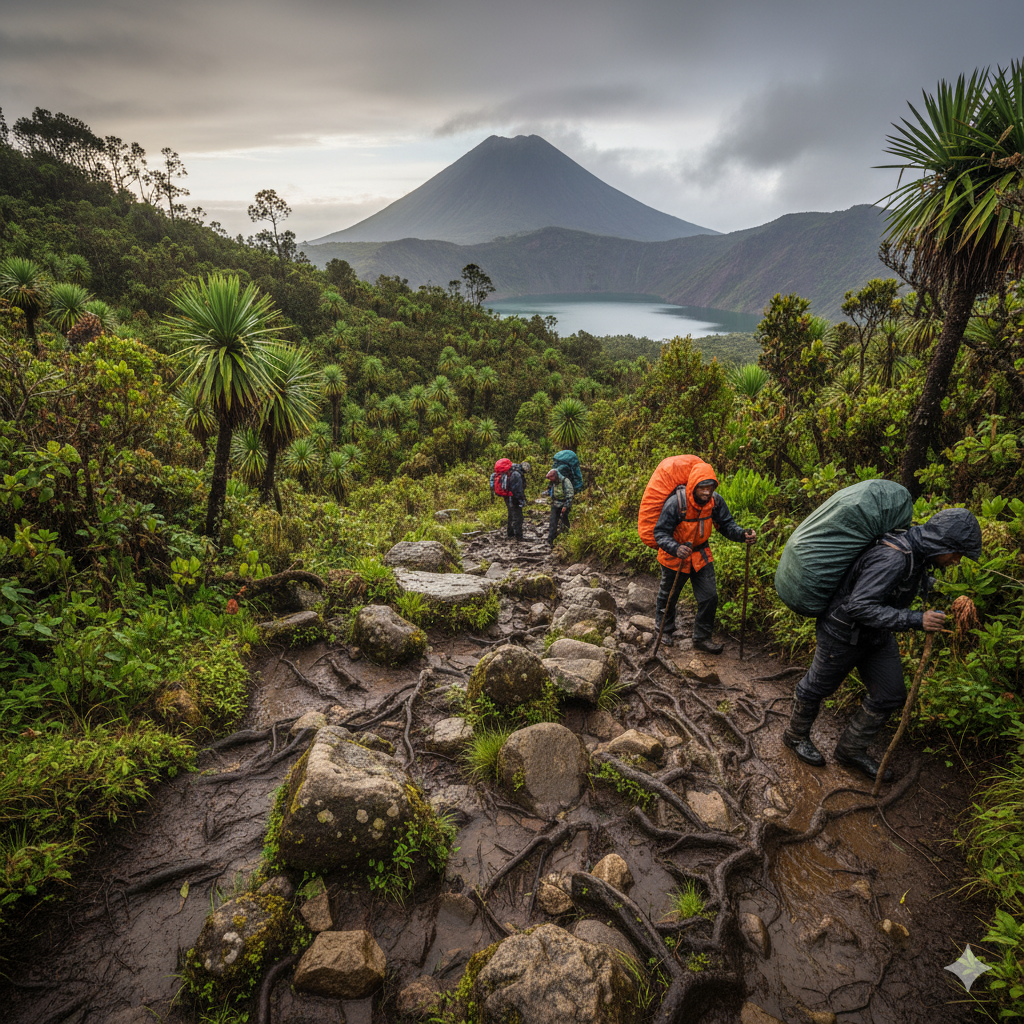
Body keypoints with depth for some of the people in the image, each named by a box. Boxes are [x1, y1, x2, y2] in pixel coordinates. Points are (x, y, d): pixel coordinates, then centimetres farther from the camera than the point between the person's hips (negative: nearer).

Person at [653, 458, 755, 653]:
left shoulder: (716, 501, -15)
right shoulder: (675, 502, -29)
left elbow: (726, 524, -6)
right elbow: (660, 532, -27)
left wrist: (742, 535, -27)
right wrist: (676, 549, -45)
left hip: (701, 555, 4)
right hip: (674, 557, -4)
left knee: (710, 597, 3)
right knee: (668, 596, 15)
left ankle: (702, 638, 22)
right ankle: (664, 630, 42)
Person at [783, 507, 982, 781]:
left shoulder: (917, 555, -3)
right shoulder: (892, 558, -34)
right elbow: (859, 606, -38)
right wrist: (915, 620, -38)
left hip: (877, 635, 9)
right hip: (843, 634, -9)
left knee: (891, 695, 14)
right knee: (818, 687, 12)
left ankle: (851, 750, 31)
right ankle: (796, 736, 38)